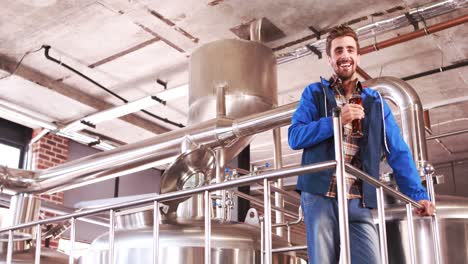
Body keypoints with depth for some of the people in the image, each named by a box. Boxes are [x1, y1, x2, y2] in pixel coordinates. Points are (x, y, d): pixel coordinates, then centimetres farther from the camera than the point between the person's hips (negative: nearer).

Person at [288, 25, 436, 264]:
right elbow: (295, 137, -2)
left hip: (358, 202, 2)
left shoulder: (375, 102, 16)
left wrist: (417, 194, 1)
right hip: (319, 196, -2)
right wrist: (336, 120, -13)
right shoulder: (315, 93, 11)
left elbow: (398, 152, 12)